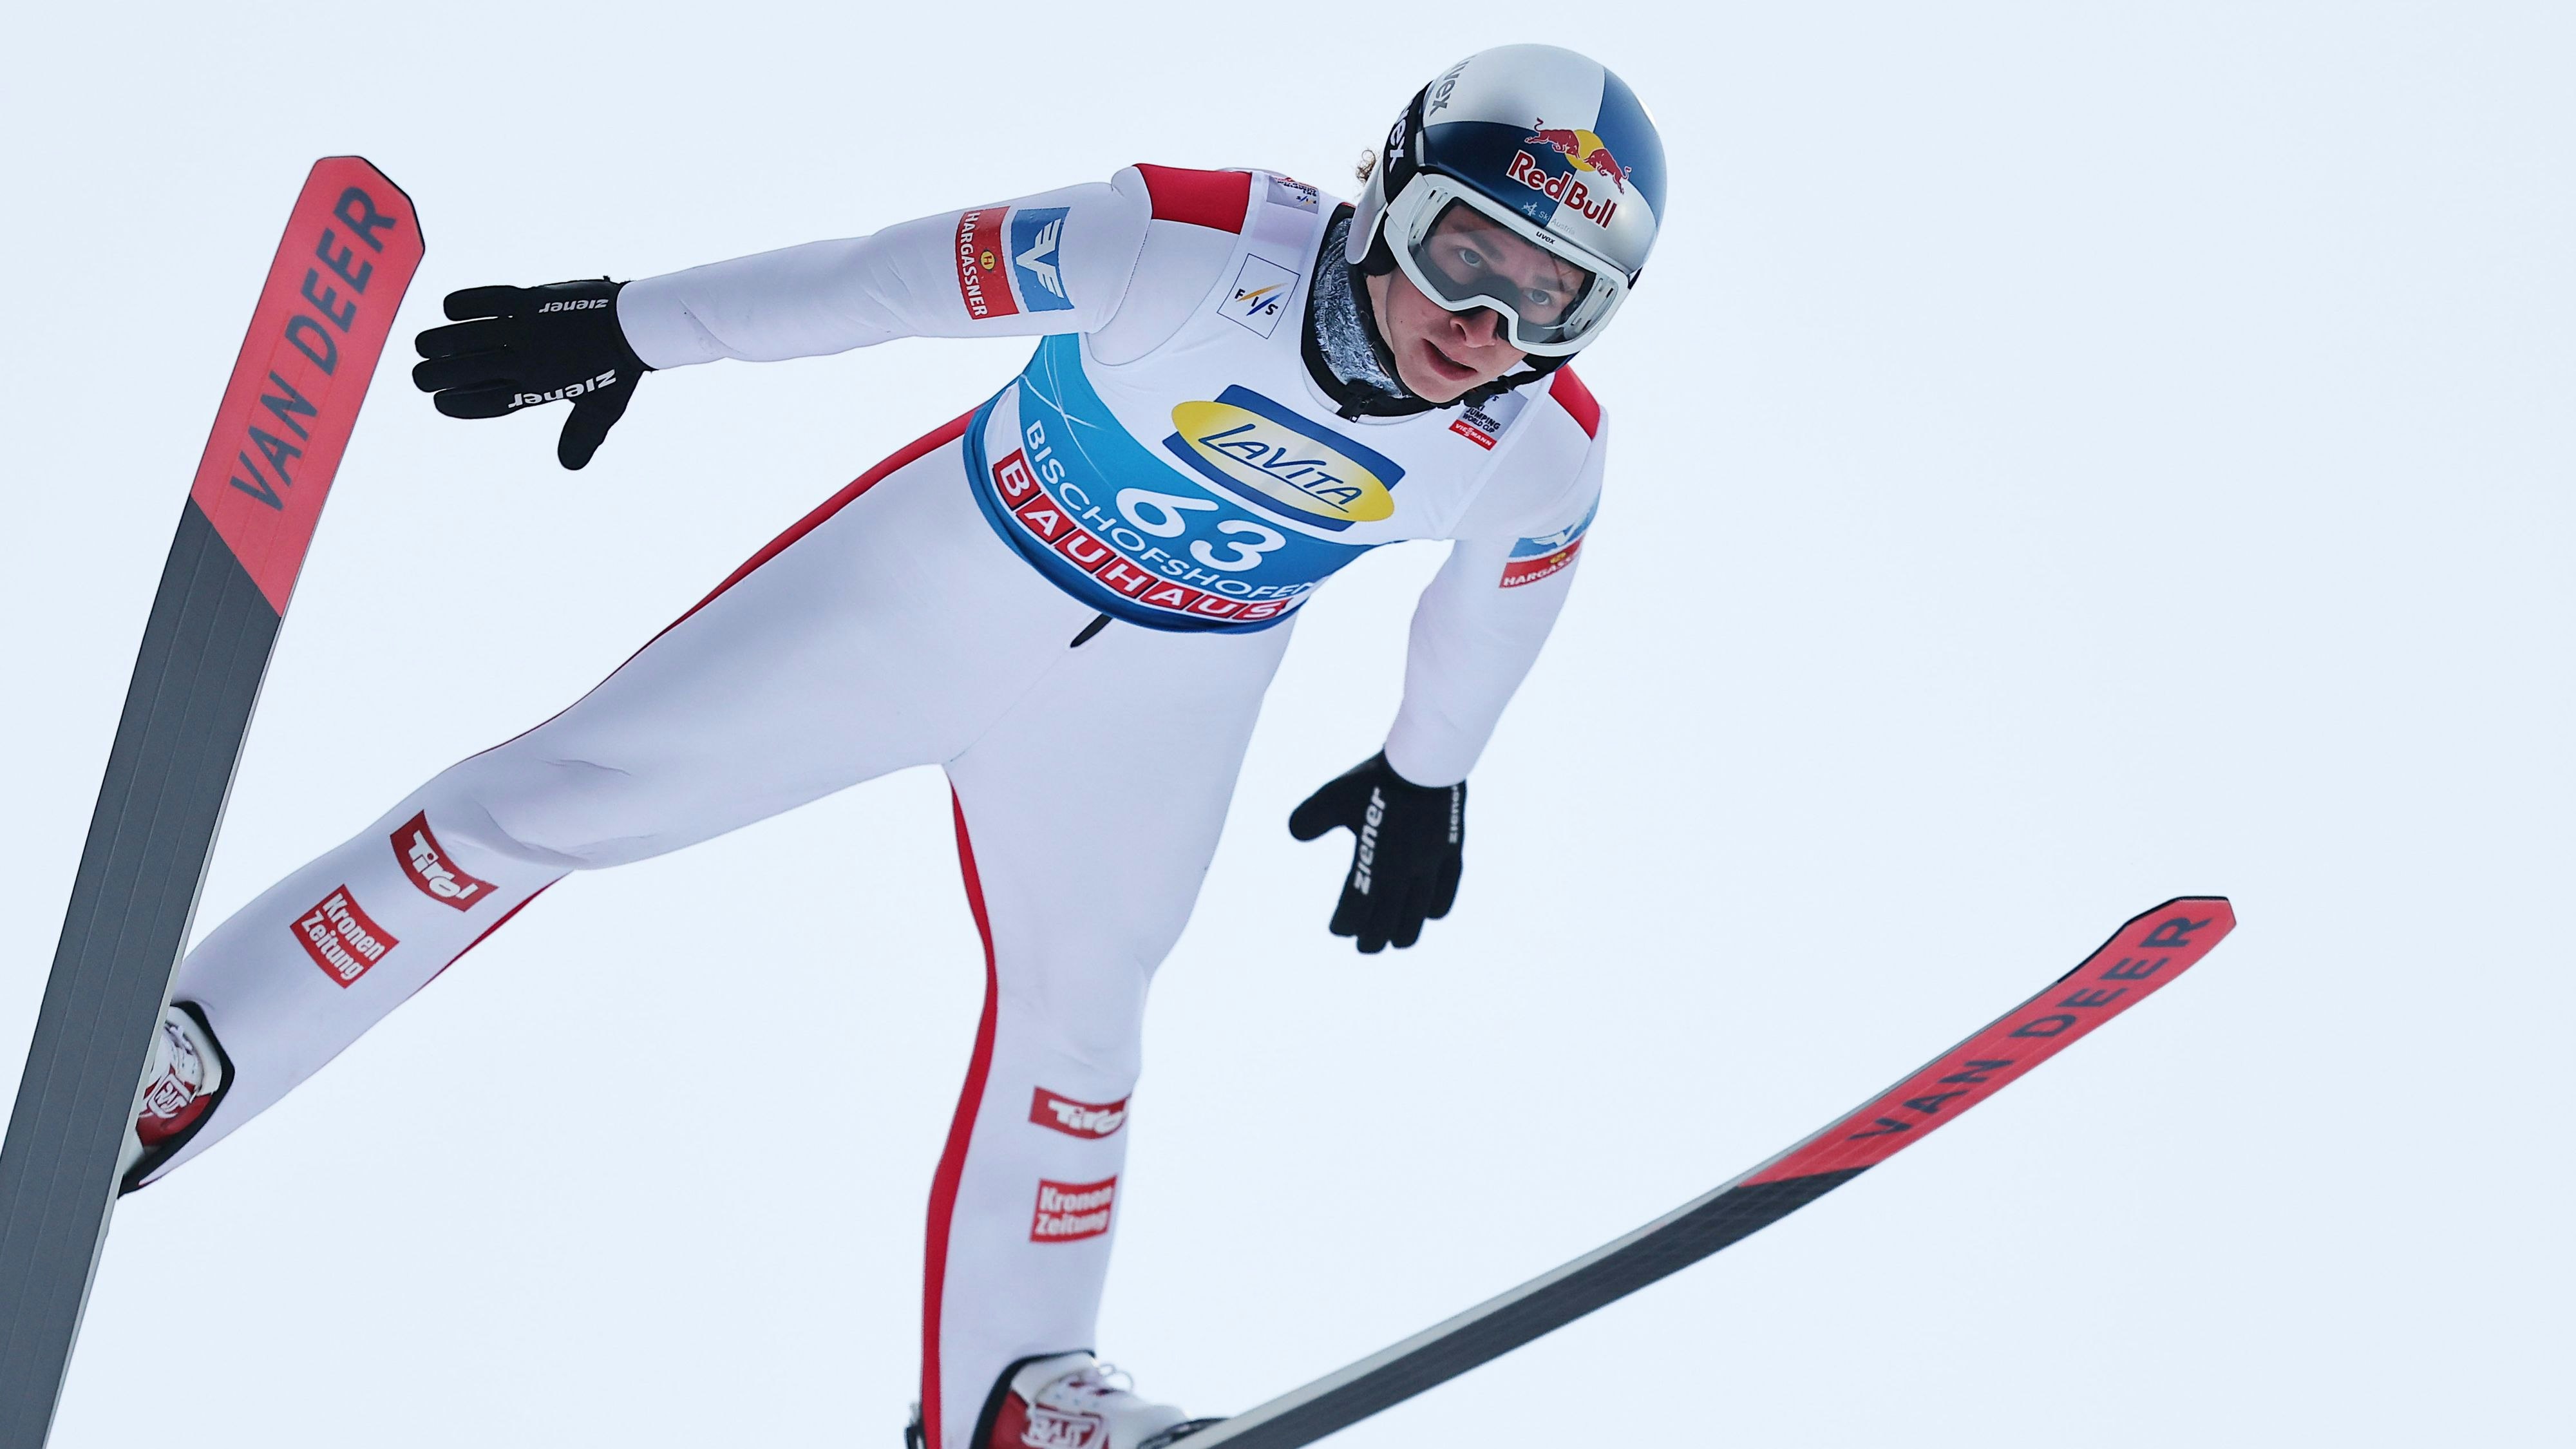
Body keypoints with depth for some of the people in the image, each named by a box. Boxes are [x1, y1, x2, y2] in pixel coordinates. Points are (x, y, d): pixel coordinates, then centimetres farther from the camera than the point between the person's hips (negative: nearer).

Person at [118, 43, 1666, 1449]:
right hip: (944, 573, -2)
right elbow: (908, 278, -23)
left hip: (1158, 702, 3)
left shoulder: (1544, 445, -20)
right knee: (559, 795, -3)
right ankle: (180, 1064, 7)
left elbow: (1510, 578, 4)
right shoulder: (1203, 253, -33)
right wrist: (632, 328, -12)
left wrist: (1429, 774, 17)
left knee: (1077, 1017, 14)